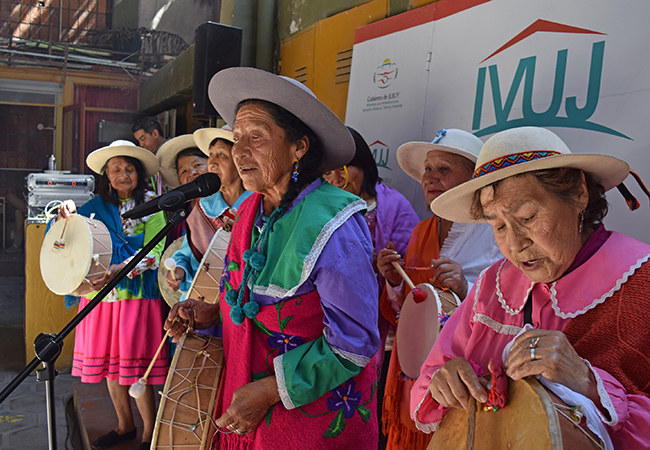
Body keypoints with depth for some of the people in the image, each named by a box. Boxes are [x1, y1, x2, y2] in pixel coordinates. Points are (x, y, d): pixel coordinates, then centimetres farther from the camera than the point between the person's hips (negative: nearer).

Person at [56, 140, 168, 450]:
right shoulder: (98, 206, 10)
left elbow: (154, 253, -12)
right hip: (101, 294, 5)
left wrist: (119, 270, -25)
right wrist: (65, 216, -12)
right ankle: (125, 425, 30)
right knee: (108, 361, 11)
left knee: (134, 364, -5)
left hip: (137, 293, -4)